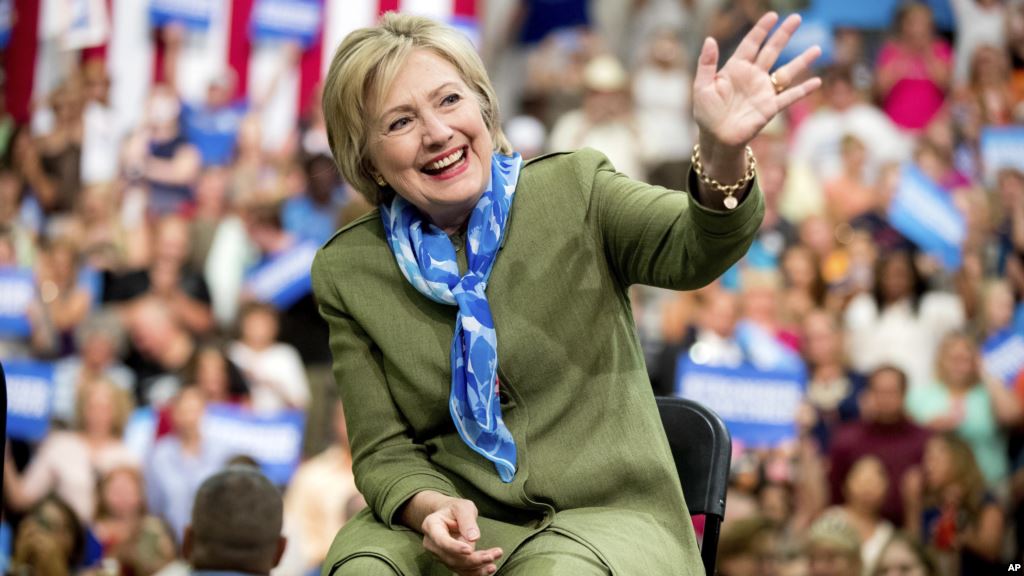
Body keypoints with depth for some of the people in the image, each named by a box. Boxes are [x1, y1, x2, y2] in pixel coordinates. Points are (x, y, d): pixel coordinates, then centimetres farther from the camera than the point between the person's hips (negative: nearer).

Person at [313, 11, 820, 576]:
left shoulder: (571, 189, 0)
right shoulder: (345, 272, 3)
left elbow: (693, 250, -19)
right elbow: (384, 451, 4)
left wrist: (722, 152, -42)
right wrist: (431, 508, -20)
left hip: (606, 514, -1)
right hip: (456, 523, 1)